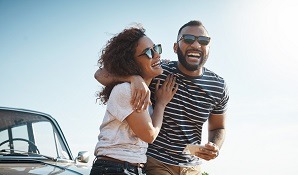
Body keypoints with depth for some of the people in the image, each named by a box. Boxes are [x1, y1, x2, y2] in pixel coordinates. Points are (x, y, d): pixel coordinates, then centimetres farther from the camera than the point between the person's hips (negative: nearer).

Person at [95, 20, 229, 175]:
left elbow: (218, 128, 10)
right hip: (155, 162, -3)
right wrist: (134, 78, -36)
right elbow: (101, 74, -15)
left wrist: (215, 147, -13)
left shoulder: (219, 86, -5)